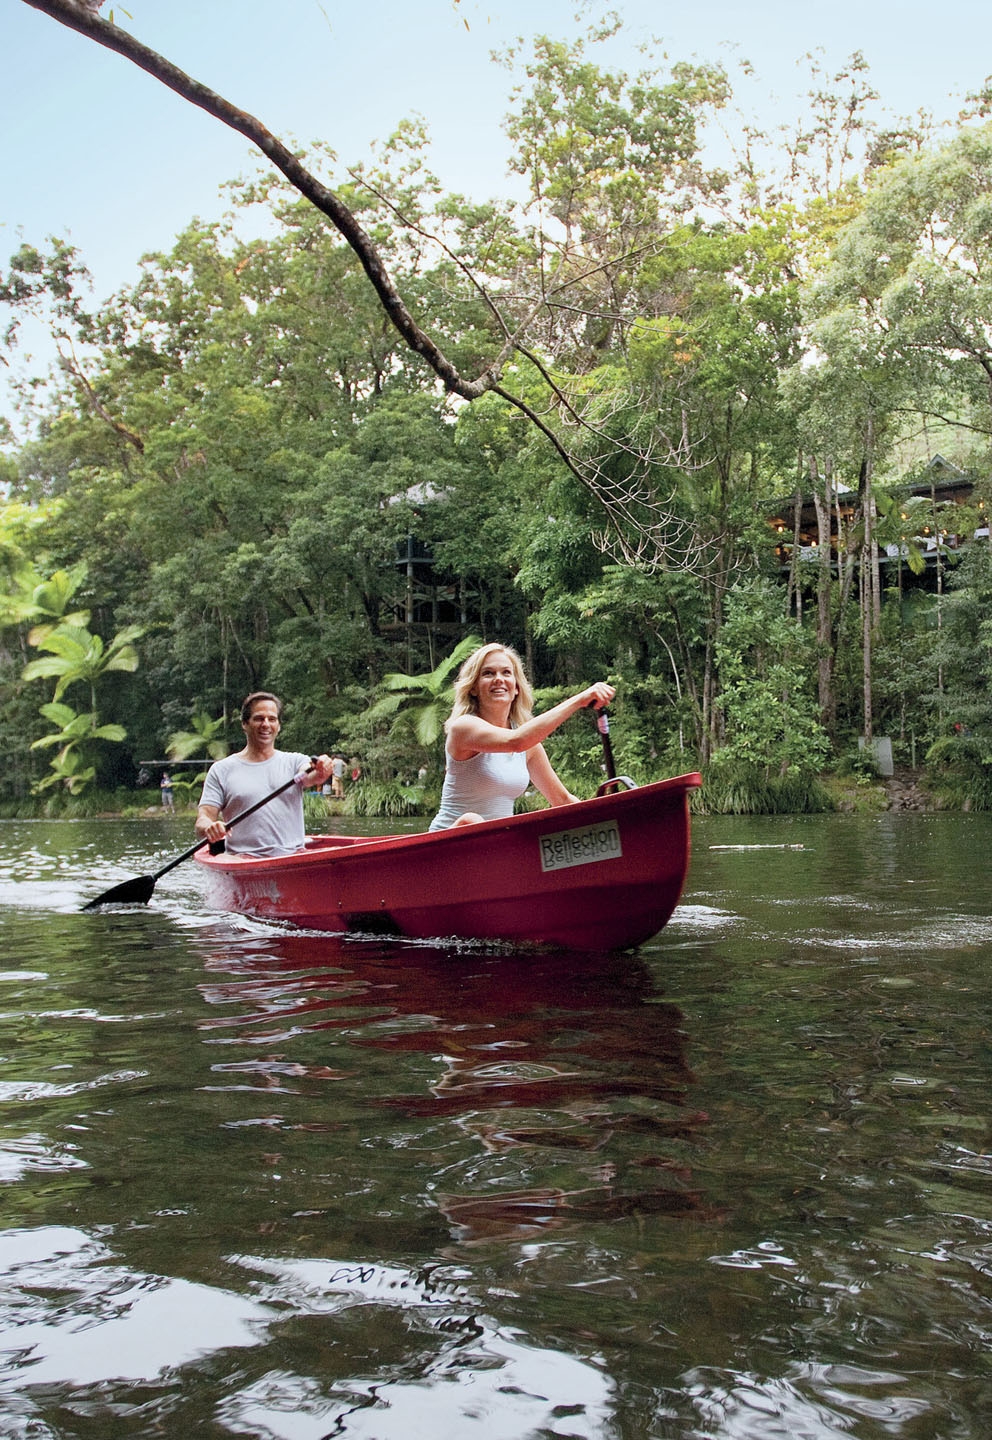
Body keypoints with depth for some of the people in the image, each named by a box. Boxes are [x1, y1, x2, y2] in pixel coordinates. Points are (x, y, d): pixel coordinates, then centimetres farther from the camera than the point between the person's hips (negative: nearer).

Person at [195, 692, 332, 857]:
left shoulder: (294, 761, 14)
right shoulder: (221, 770, 11)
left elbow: (310, 777, -8)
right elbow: (203, 819, 5)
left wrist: (320, 772, -33)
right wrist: (209, 828, -20)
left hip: (293, 856, 2)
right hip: (245, 858, -1)